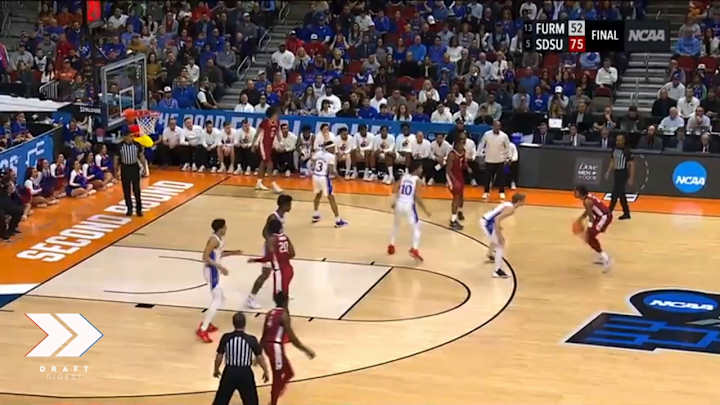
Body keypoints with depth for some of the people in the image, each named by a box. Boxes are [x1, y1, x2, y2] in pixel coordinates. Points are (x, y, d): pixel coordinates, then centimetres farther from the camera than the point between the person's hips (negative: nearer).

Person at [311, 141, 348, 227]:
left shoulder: (317, 153, 8)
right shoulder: (331, 156, -10)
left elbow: (311, 164, 9)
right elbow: (331, 171, -16)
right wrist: (335, 173, 4)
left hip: (315, 176, 6)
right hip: (324, 178, -6)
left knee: (318, 194, 30)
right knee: (331, 198, 0)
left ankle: (315, 215, 39)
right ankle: (338, 221, -1)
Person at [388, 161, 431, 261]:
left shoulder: (403, 176, 10)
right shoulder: (417, 180, -4)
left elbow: (394, 189, 2)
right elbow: (417, 197, -13)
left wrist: (394, 202, 17)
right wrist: (425, 210, -7)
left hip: (399, 204, 5)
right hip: (409, 205, -5)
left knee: (395, 224, 29)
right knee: (416, 228, 6)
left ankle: (391, 245, 37)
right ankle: (414, 250, -10)